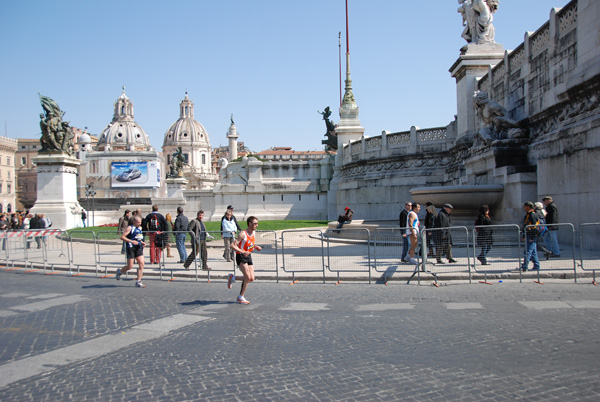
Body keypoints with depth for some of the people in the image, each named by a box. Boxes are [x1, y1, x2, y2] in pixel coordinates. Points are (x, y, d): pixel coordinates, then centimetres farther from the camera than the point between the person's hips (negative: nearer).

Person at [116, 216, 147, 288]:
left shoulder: (140, 228, 15)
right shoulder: (130, 228, -8)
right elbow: (122, 237, -14)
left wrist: (142, 242, 11)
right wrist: (131, 241, -23)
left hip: (138, 248, 7)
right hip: (131, 248, -7)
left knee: (141, 264, -5)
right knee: (130, 266, -3)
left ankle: (138, 282, 0)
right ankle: (119, 271, 29)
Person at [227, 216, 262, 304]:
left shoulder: (254, 232, 6)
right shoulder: (242, 234, -18)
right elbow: (233, 245, -23)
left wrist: (256, 247, 3)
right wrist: (243, 252, -35)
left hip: (248, 256, 8)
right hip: (240, 256, -7)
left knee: (251, 279, 2)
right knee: (247, 277, -16)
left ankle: (232, 278, 24)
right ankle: (241, 297, 1)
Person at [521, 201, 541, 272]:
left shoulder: (532, 215, -15)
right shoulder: (527, 215, 16)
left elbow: (534, 227, -19)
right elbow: (525, 227, 22)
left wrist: (532, 237, -21)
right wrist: (524, 236, 22)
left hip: (532, 237, -10)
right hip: (528, 236, 10)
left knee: (528, 252, -11)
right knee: (533, 252, 13)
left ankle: (524, 267, -13)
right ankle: (536, 266, 19)